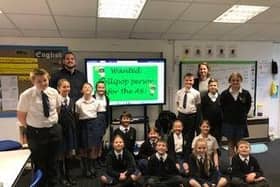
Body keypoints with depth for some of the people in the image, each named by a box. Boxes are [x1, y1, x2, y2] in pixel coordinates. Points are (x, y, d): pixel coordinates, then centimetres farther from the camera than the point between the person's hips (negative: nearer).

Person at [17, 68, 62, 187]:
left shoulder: (54, 92, -4)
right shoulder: (26, 95, -15)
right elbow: (21, 117, -6)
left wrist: (54, 123, 8)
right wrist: (32, 129, -2)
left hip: (54, 130, 4)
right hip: (36, 132, -3)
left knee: (53, 161, 18)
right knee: (39, 163, 12)